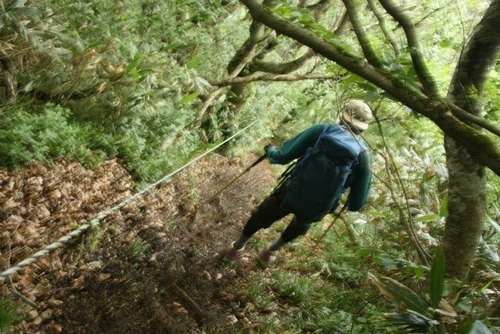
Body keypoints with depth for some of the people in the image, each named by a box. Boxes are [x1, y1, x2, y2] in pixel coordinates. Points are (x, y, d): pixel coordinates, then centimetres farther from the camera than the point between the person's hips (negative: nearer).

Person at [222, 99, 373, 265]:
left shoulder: (322, 130, -6)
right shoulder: (363, 154, -2)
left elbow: (283, 156, -9)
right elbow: (357, 202, -1)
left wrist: (270, 151, 13)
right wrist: (349, 205, 22)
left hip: (292, 193, -1)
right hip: (316, 210, 2)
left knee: (261, 215, 29)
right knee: (300, 225, 38)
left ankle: (237, 248, 50)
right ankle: (272, 251, 56)